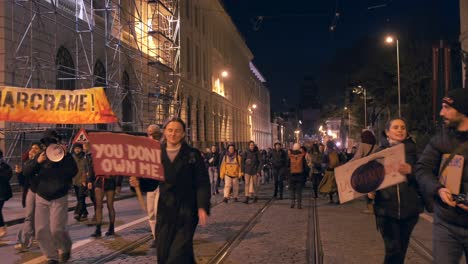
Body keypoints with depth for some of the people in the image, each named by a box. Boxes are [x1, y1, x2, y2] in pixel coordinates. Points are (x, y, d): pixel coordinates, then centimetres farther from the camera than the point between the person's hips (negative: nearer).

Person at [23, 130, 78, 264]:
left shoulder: (66, 156, -3)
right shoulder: (40, 156, 6)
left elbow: (73, 172, -18)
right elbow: (26, 172, -2)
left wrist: (63, 157, -22)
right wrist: (37, 162, -17)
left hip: (59, 198, -4)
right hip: (41, 198, 4)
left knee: (57, 229, -10)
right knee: (41, 230, 1)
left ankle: (66, 248, 21)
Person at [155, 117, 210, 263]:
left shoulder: (193, 154, -1)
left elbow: (202, 183, -4)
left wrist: (203, 207, -14)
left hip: (187, 210, -3)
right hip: (165, 209, 3)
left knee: (179, 252, -9)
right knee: (162, 252, 5)